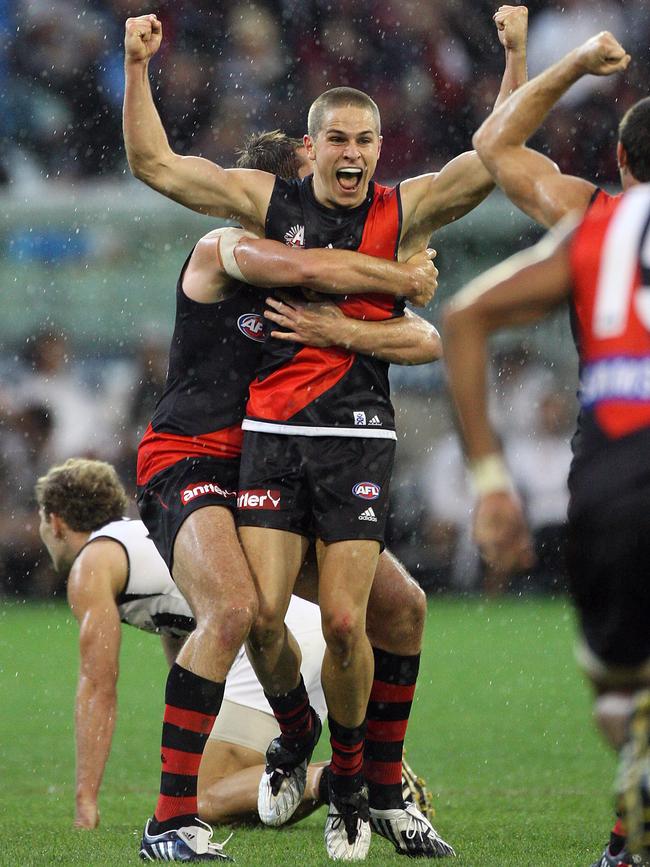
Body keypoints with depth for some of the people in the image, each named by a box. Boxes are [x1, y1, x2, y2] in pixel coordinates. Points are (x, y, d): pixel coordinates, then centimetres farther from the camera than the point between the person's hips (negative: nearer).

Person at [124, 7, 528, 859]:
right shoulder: (271, 202, 6)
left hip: (358, 437, -1)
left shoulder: (403, 211, 5)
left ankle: (349, 781, 14)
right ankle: (294, 735, 23)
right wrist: (138, 69, -4)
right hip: (272, 432, 1)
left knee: (344, 622, -7)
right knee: (261, 614, -8)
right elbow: (155, 165, 5)